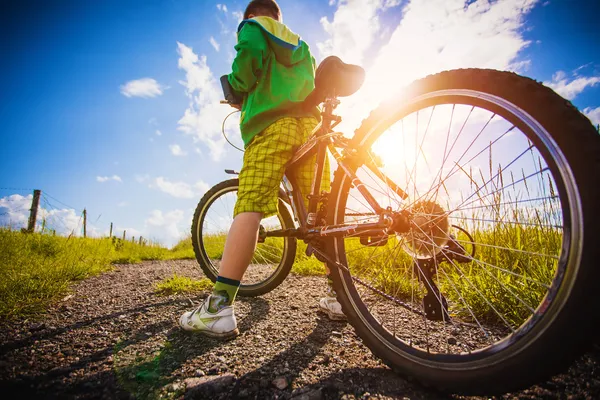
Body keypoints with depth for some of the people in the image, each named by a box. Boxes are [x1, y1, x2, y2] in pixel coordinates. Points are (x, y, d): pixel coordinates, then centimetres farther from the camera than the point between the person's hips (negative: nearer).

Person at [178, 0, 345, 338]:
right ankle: (338, 295, 3)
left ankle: (219, 308, -22)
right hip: (310, 124, 6)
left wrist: (236, 87, 12)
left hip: (271, 124, -6)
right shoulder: (300, 45, 38)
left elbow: (250, 56, -4)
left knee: (249, 208, -18)